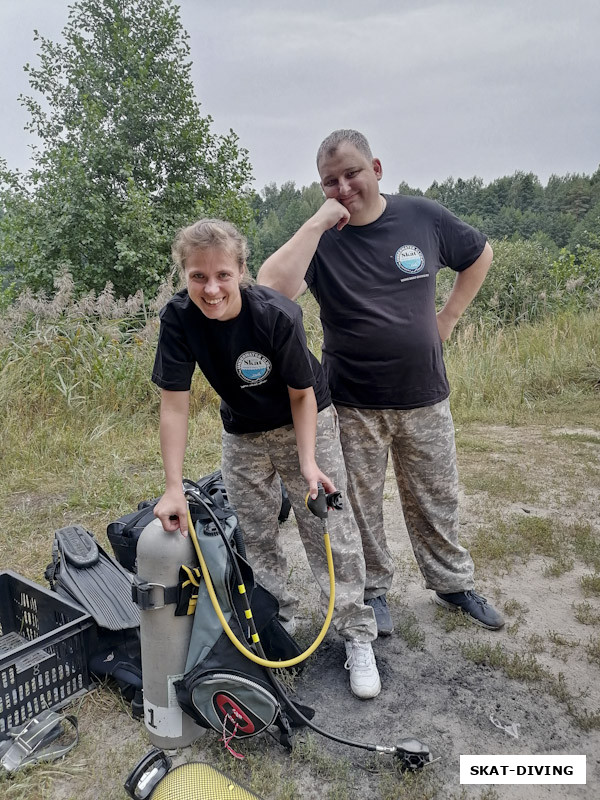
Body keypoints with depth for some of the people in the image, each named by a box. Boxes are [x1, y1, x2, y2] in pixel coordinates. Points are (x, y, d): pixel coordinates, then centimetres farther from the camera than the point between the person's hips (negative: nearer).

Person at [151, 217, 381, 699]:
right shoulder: (178, 318, -24)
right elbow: (175, 404, -21)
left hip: (307, 423, -3)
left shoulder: (278, 316, -31)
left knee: (330, 532, -2)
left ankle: (357, 637, 13)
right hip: (243, 434, 4)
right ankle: (278, 623, 34)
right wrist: (174, 488, -25)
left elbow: (302, 394, -18)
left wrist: (308, 461, -27)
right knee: (255, 537, 13)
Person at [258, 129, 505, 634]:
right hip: (353, 406, -2)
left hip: (425, 398, 2)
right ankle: (373, 590, 34)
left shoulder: (424, 218, -2)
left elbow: (480, 254, 16)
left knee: (436, 499, 17)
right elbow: (272, 288, -28)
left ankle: (453, 583, 38)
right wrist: (318, 222, -25)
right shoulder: (321, 239, -9)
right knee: (360, 505, 11)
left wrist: (448, 317, 7)